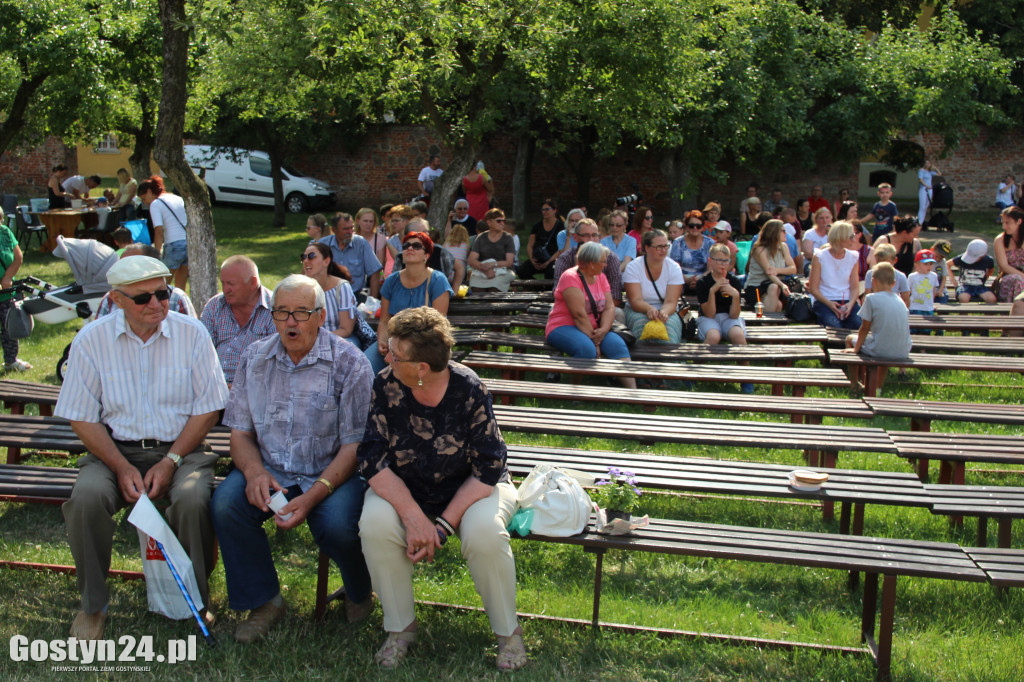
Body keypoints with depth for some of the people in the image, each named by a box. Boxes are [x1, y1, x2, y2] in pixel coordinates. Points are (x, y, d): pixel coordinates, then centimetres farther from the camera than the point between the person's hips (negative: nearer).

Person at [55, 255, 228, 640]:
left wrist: (170, 462, -12)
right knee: (86, 498, -28)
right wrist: (122, 468, -13)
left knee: (193, 499, -31)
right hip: (116, 449, 1)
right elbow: (82, 418, 0)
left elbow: (207, 409, -1)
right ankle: (92, 605, -4)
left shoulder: (191, 333, -2)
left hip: (180, 449, -1)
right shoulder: (92, 340, -1)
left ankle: (196, 598, -5)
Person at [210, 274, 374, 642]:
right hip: (270, 469, 4)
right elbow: (240, 433, 8)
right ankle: (263, 601, -1)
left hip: (332, 472, -3)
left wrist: (312, 496, -24)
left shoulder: (349, 363, -8)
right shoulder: (254, 357, 7)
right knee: (224, 504, -24)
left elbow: (354, 446, -11)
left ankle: (360, 591, 7)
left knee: (336, 524, -31)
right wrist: (255, 472, -15)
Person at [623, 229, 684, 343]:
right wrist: (649, 309, -37)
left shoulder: (674, 268, -1)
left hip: (665, 311, 1)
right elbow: (635, 301, -15)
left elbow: (671, 302, -10)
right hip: (638, 311, -1)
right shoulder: (633, 267, -5)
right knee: (642, 321, -35)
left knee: (670, 323, -33)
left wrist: (663, 312, -34)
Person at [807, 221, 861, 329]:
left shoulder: (853, 257, 12)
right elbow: (813, 288, -3)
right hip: (823, 302, -3)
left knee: (860, 323, -28)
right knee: (834, 326, -33)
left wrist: (850, 303, -12)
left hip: (847, 302, 3)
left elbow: (855, 287, 9)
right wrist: (829, 304, -17)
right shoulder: (820, 257, 0)